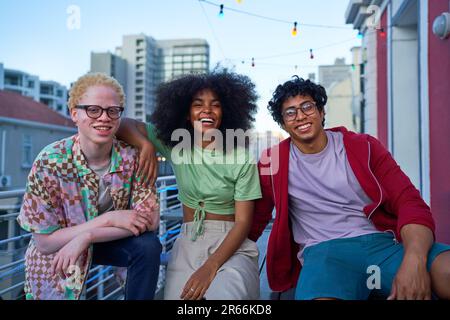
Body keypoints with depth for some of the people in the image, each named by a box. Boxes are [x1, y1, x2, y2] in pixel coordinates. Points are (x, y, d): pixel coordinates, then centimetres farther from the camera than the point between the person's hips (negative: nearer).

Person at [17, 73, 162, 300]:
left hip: (107, 244, 1)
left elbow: (150, 219, -21)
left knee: (148, 245, -23)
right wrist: (109, 218, -30)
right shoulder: (50, 162, -24)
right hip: (57, 263, -1)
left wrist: (85, 237, -29)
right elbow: (45, 242, -21)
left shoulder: (131, 157, -18)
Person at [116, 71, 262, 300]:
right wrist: (146, 145, -21)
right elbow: (125, 125, 1)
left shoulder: (242, 157, -7)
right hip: (187, 243, 3)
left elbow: (243, 222, -8)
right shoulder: (174, 144, 0)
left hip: (231, 245, -2)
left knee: (226, 294, -30)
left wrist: (210, 268, -19)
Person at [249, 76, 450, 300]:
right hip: (323, 251, -1)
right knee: (320, 295, -38)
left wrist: (415, 261, -18)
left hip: (384, 241, 2)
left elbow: (410, 203, 0)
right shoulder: (273, 162, 6)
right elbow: (255, 221, 16)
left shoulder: (363, 147, 8)